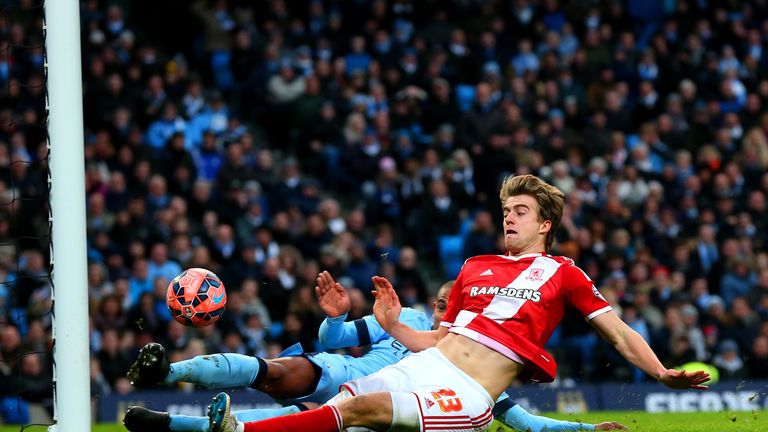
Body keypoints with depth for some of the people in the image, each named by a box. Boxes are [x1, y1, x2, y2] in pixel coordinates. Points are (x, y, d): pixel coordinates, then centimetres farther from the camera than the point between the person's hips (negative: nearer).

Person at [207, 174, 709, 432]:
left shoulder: (562, 272, 9)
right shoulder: (475, 268, 24)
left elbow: (619, 332, 8)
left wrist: (663, 373, -6)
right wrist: (394, 325, 9)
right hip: (427, 364, 6)